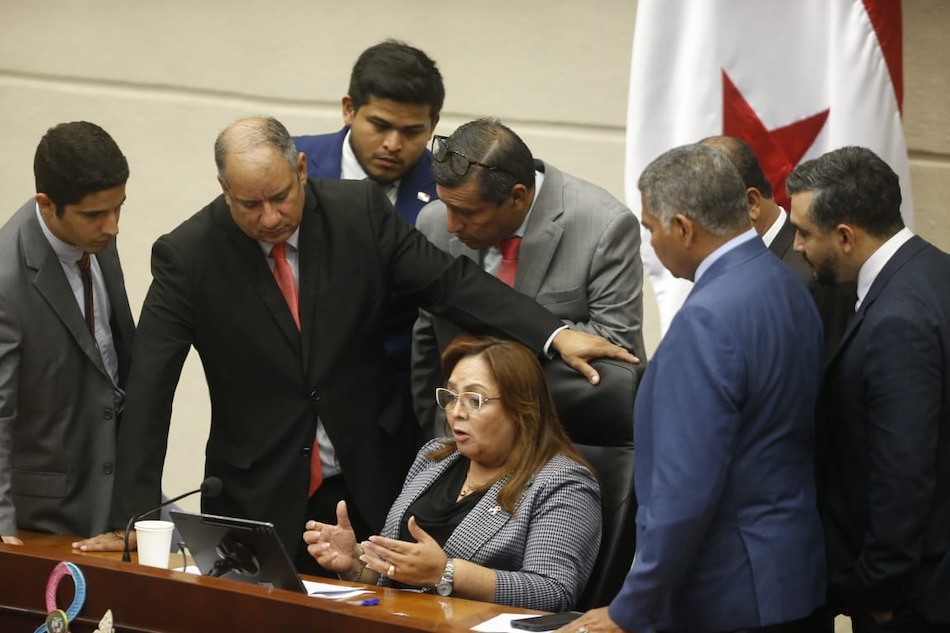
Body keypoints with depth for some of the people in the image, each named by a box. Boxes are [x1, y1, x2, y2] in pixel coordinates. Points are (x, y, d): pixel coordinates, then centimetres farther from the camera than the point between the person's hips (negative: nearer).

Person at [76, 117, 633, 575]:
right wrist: (133, 517, -15)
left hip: (374, 484, 2)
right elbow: (150, 391, -10)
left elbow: (450, 282, -5)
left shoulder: (360, 211, -5)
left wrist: (554, 335, -18)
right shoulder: (188, 255, -10)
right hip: (259, 496, -1)